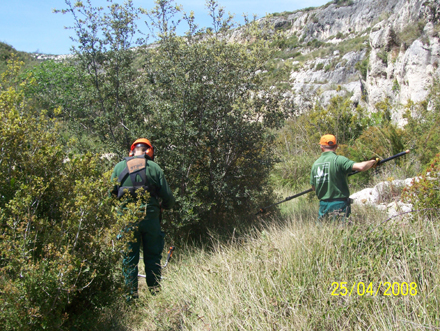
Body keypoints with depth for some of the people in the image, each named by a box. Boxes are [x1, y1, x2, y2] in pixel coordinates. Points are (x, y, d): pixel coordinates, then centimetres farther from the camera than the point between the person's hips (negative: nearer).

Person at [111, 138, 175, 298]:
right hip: (150, 217, -1)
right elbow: (168, 197, 1)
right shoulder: (154, 168, 1)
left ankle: (132, 293, 11)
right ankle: (154, 290, 14)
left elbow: (110, 193, 5)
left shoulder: (119, 167, 5)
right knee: (152, 255, 11)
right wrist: (165, 206, 22)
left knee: (129, 257, 9)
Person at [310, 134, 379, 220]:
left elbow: (313, 187, 14)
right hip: (339, 205, -5)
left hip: (323, 205, 5)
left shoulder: (315, 164, 7)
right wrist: (373, 162, -4)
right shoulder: (338, 160, -11)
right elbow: (361, 167, -23)